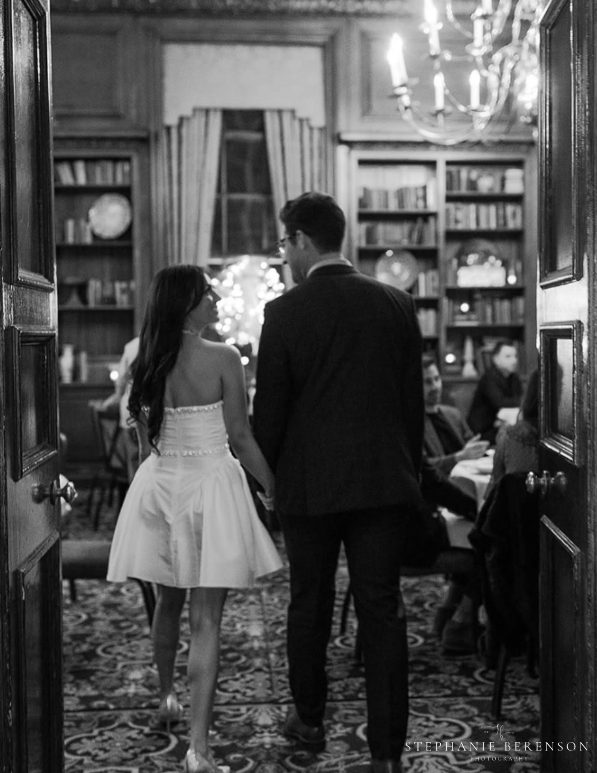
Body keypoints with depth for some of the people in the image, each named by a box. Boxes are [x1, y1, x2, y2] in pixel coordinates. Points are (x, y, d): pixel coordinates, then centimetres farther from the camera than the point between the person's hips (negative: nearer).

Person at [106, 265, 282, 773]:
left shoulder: (148, 362, 2)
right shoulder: (222, 359, -13)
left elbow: (145, 440, 10)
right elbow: (240, 437, -10)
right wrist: (273, 488, 1)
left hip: (159, 484, 5)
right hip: (210, 483, -5)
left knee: (168, 601, 24)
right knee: (206, 618, -3)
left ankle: (168, 698, 42)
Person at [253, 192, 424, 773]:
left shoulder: (285, 312, -8)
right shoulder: (397, 305, 1)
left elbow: (269, 409, -4)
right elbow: (413, 399, 6)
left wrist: (267, 475, 10)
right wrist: (409, 472, 15)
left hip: (309, 484, -2)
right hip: (383, 480, 2)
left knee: (309, 604, 15)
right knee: (383, 610, 5)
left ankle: (309, 720, 31)